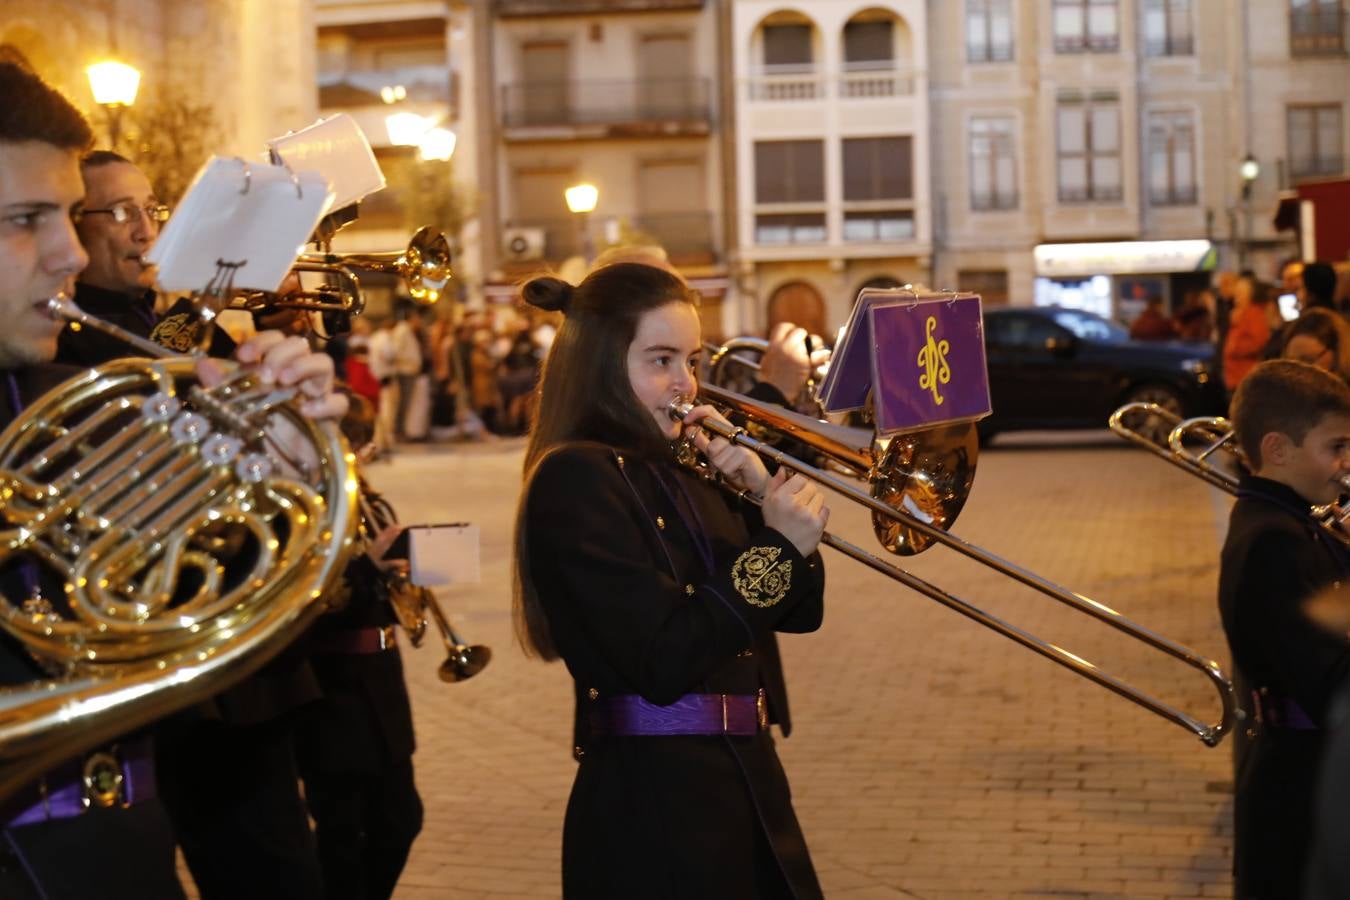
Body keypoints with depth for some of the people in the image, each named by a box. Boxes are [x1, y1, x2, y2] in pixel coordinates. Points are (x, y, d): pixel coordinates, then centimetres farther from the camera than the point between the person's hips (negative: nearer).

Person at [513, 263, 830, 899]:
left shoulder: (682, 470, 11)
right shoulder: (576, 478, -12)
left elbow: (799, 614, 12)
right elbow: (660, 663, -20)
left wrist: (764, 500, -2)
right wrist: (776, 550, -17)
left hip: (745, 784, 8)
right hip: (652, 806, -8)